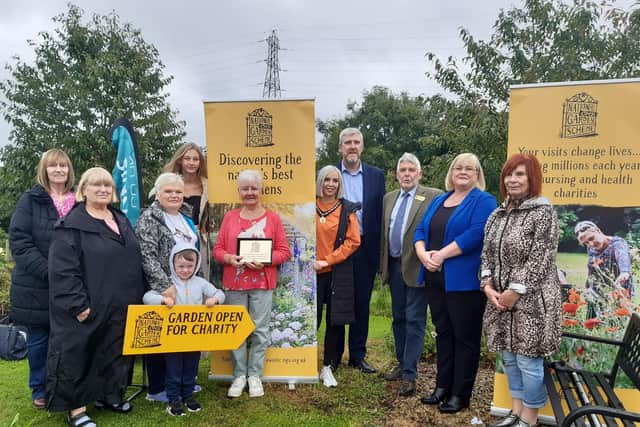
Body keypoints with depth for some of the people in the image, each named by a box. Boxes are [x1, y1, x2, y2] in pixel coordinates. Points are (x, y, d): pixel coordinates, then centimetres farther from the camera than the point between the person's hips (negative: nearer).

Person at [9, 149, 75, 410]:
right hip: (36, 285, -2)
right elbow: (19, 241, -9)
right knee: (39, 339, 9)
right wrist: (48, 271, -19)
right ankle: (40, 390, 25)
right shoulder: (30, 200, -2)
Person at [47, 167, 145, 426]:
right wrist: (78, 304, -21)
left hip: (120, 307, 7)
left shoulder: (121, 220, 12)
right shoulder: (71, 225, -10)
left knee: (116, 353, 16)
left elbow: (134, 262, 18)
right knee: (78, 355, 4)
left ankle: (108, 395, 33)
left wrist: (138, 297, 14)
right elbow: (62, 270, -17)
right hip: (89, 308, -7)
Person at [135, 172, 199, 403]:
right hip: (161, 290, -7)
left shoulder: (185, 217, 12)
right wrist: (165, 285, -24)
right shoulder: (149, 218, -11)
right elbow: (146, 256, -20)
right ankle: (156, 390, 18)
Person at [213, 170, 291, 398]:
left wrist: (264, 260, -15)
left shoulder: (272, 218, 4)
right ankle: (239, 375, 18)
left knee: (260, 330, 3)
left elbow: (284, 251, 1)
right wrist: (230, 258, -13)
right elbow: (217, 249, 7)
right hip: (234, 283, 2)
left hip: (262, 283, -1)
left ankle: (255, 375, 16)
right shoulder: (230, 217, 8)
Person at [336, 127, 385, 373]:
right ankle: (334, 355, 22)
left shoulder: (376, 176, 6)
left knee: (362, 303, 9)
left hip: (365, 247, 1)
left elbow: (380, 214, 4)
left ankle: (358, 355, 22)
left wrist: (379, 249, -1)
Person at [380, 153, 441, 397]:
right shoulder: (389, 198, 12)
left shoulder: (432, 197, -7)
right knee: (398, 318, 16)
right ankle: (402, 364, 30)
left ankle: (409, 375, 7)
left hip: (416, 267, -6)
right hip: (394, 266, 6)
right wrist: (382, 264, 12)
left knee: (414, 320, 0)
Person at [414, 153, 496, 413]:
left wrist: (442, 254, -19)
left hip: (464, 281, -6)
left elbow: (476, 233, -18)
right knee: (443, 332, 14)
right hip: (435, 278, 7)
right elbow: (421, 230, 11)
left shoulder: (484, 201, -3)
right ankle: (443, 386, 26)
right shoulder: (439, 201, 17)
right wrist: (423, 254, -9)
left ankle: (460, 394, 13)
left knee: (465, 337, 3)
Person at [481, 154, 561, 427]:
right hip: (500, 299, 7)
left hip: (531, 301, -6)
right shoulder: (497, 215, 10)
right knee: (509, 358, 15)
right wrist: (488, 286, -4)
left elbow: (540, 259, -15)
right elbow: (487, 254, 10)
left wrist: (515, 292, -16)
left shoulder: (543, 212, -9)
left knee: (528, 361, 2)